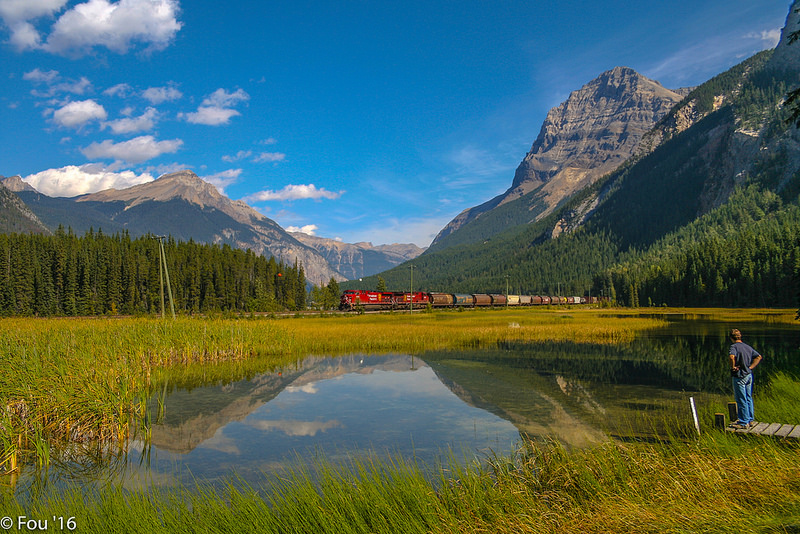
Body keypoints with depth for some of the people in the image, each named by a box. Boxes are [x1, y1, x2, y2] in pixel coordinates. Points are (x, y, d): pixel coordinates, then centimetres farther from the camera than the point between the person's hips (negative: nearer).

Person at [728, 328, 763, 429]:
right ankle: (750, 420, 25)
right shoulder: (748, 347, 8)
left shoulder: (734, 346, -15)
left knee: (741, 400, 0)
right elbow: (759, 357, 14)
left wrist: (733, 367, -19)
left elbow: (732, 356, -34)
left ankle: (744, 422, 6)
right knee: (749, 398, 17)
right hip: (749, 375, 7)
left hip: (739, 376, -7)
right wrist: (751, 367, 8)